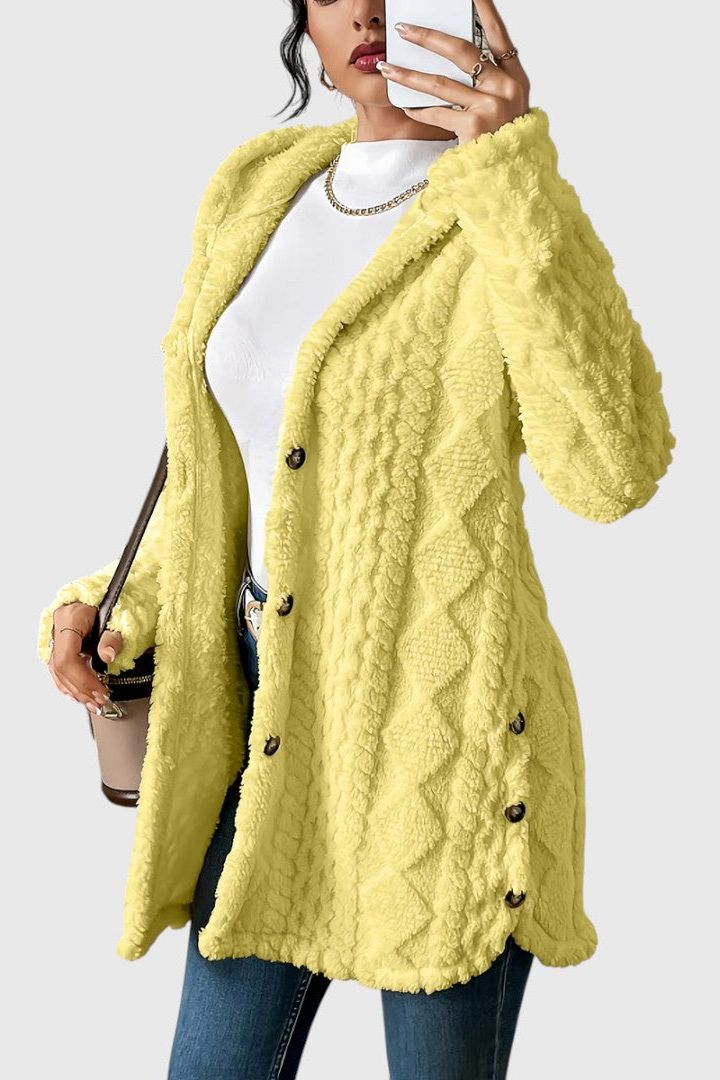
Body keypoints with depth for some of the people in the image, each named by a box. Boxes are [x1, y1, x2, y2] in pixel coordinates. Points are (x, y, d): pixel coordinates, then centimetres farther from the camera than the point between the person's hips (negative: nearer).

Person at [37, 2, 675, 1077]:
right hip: (283, 718, 6)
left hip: (444, 736, -6)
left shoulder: (517, 222, -13)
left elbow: (612, 470, -31)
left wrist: (515, 174, -33)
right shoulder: (255, 191, 6)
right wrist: (122, 609, 1)